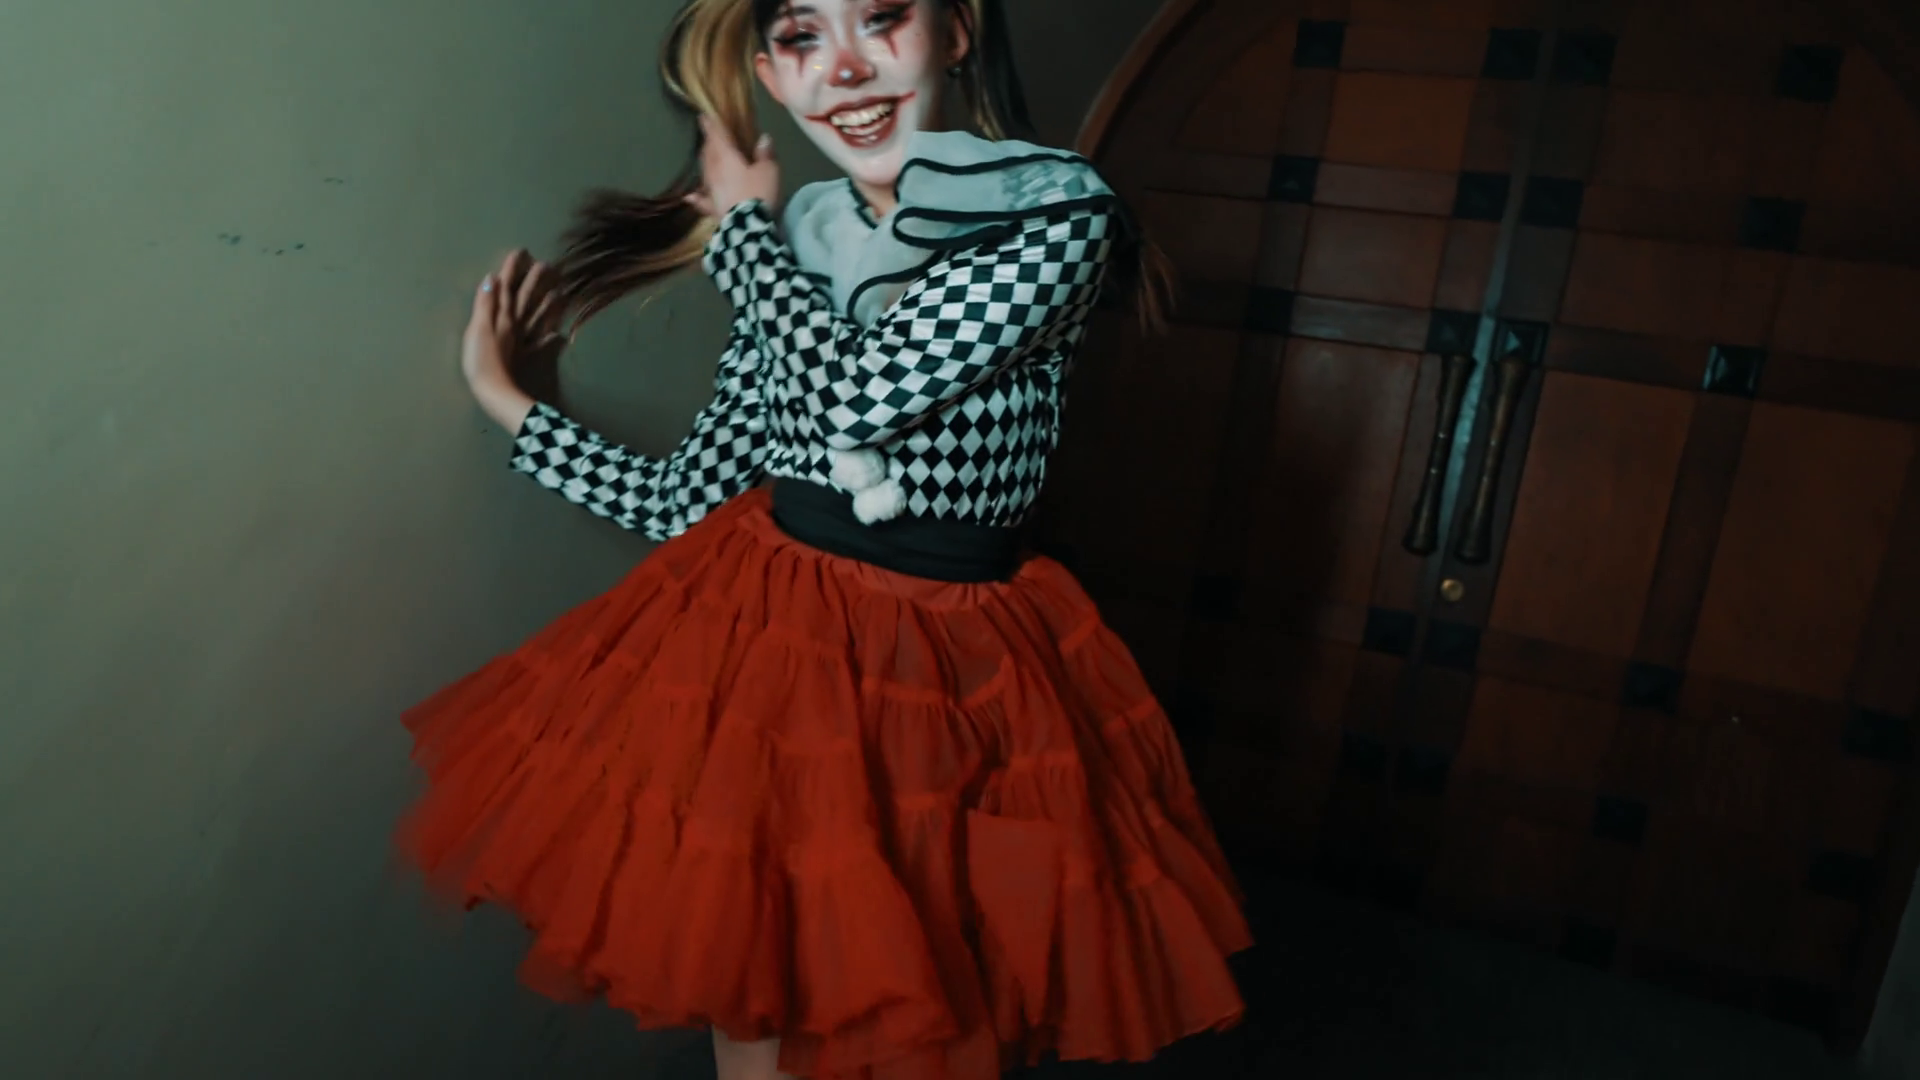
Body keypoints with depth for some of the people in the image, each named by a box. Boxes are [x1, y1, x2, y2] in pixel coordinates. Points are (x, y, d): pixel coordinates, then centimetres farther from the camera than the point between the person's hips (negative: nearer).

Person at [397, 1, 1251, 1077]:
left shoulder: (1060, 209, -10)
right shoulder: (794, 243, 4)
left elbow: (859, 389, -22)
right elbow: (688, 501, 8)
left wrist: (744, 222, -5)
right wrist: (509, 401, 11)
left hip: (954, 682, -3)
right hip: (766, 653, 4)